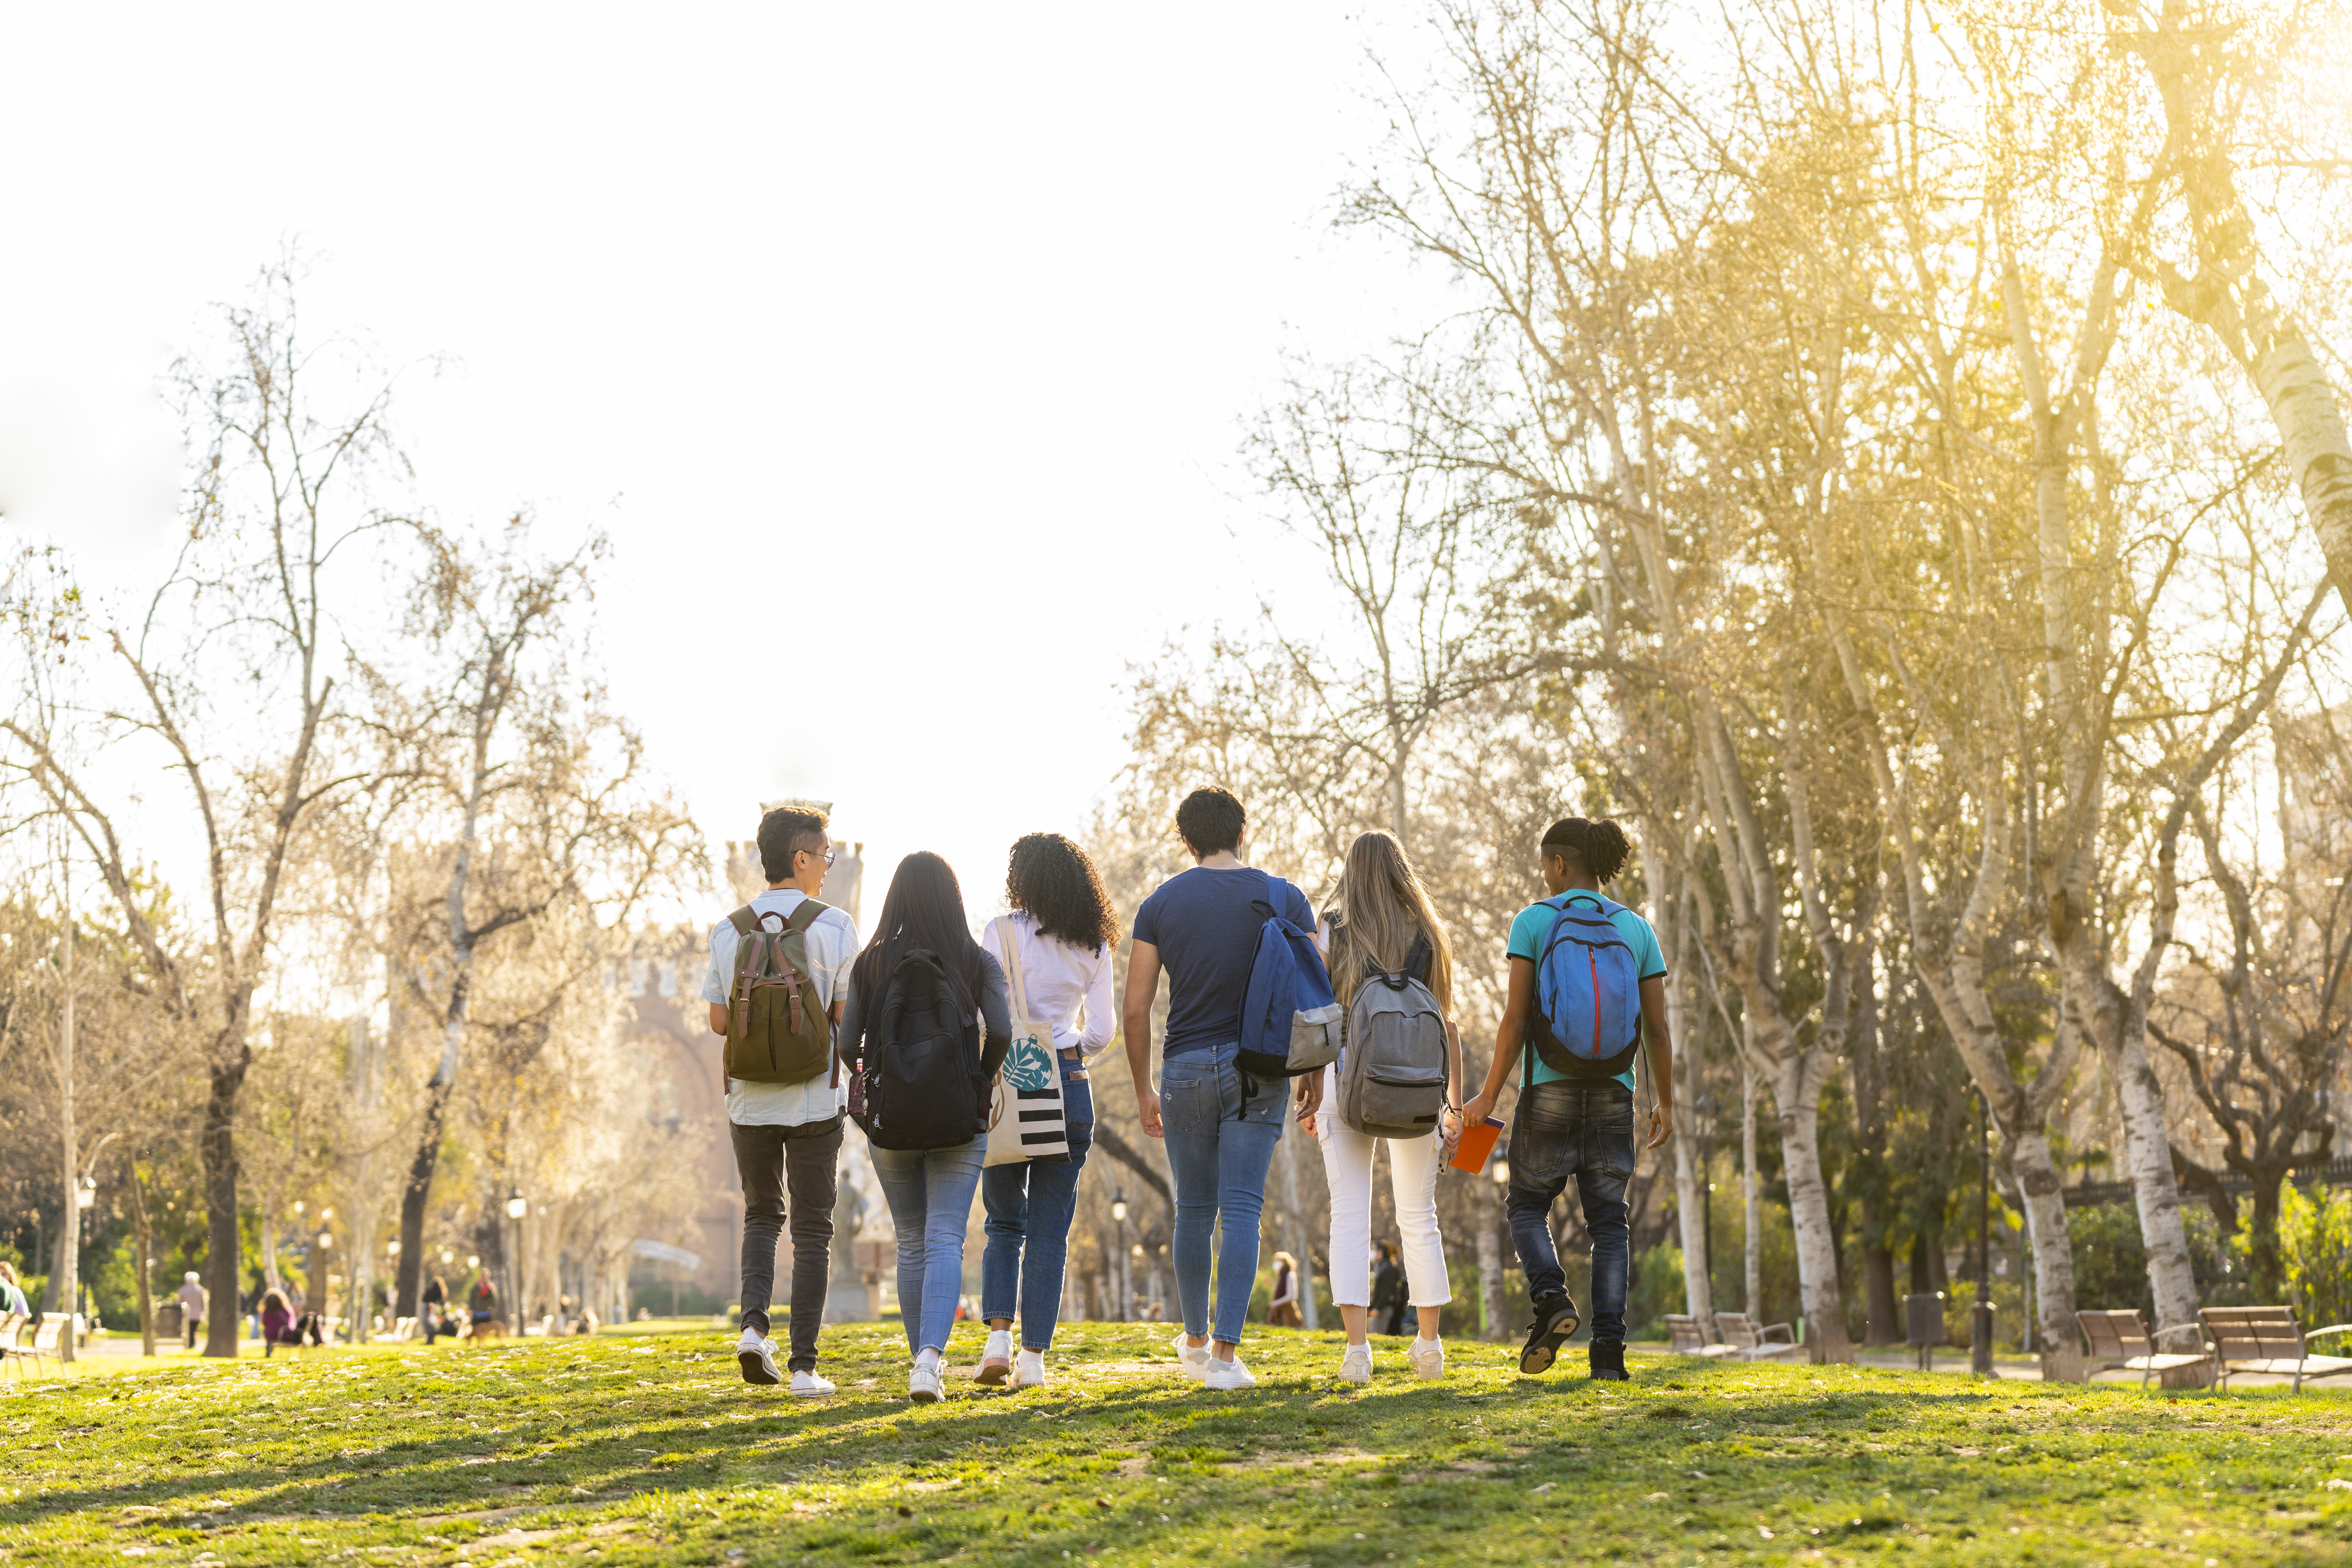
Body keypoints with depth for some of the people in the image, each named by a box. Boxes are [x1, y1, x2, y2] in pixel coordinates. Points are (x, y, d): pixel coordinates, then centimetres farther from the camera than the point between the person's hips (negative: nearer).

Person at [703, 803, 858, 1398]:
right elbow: (848, 1018, -9)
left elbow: (720, 1021, 2)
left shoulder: (729, 930, 2)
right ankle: (804, 1365, 2)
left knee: (762, 1216, 20)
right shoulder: (834, 926, -8)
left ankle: (754, 1323, -2)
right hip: (815, 1097, -3)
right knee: (812, 1230, 5)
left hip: (750, 1098, 3)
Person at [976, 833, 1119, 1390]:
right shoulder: (1094, 947, 7)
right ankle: (1034, 1356, 2)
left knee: (1004, 1222, 12)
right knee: (1050, 1230, 5)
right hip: (1070, 1088, 2)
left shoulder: (1003, 932, -3)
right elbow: (1101, 1031, 5)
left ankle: (998, 1336, -4)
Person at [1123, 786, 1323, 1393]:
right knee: (1241, 1210, -2)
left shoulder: (1160, 904, 2)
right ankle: (1226, 1353, -9)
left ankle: (1195, 1341, 28)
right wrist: (1315, 1075, 10)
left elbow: (1136, 1009, 0)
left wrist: (1143, 1090, 9)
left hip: (1186, 1068, 1)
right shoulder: (1284, 899, 2)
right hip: (1259, 1070, -1)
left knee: (1194, 1210, 15)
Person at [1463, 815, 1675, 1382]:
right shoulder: (1637, 929, 7)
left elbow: (1515, 1021, -8)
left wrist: (1488, 1096, 0)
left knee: (1528, 1205, 13)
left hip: (1550, 1087, -3)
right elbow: (1657, 1028, 4)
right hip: (1614, 1093, 3)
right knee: (1608, 1220, 7)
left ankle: (1552, 1299, -12)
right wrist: (1666, 1102, 15)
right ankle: (1609, 1349, -2)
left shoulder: (1534, 921, -3)